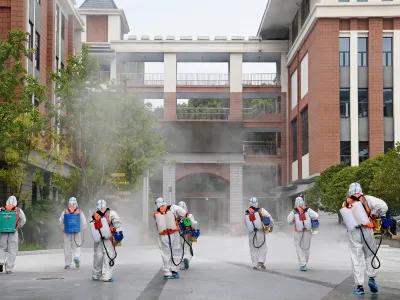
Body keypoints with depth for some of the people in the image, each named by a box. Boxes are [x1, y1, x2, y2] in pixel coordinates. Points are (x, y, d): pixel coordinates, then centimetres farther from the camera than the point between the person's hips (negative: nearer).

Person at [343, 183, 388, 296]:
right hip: (367, 230, -1)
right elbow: (383, 206, -8)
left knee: (356, 258, 4)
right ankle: (371, 278, 6)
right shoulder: (367, 199, 1)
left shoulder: (345, 204, 11)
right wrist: (376, 216, 6)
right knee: (370, 255, 17)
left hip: (353, 232, 1)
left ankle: (359, 286, 4)